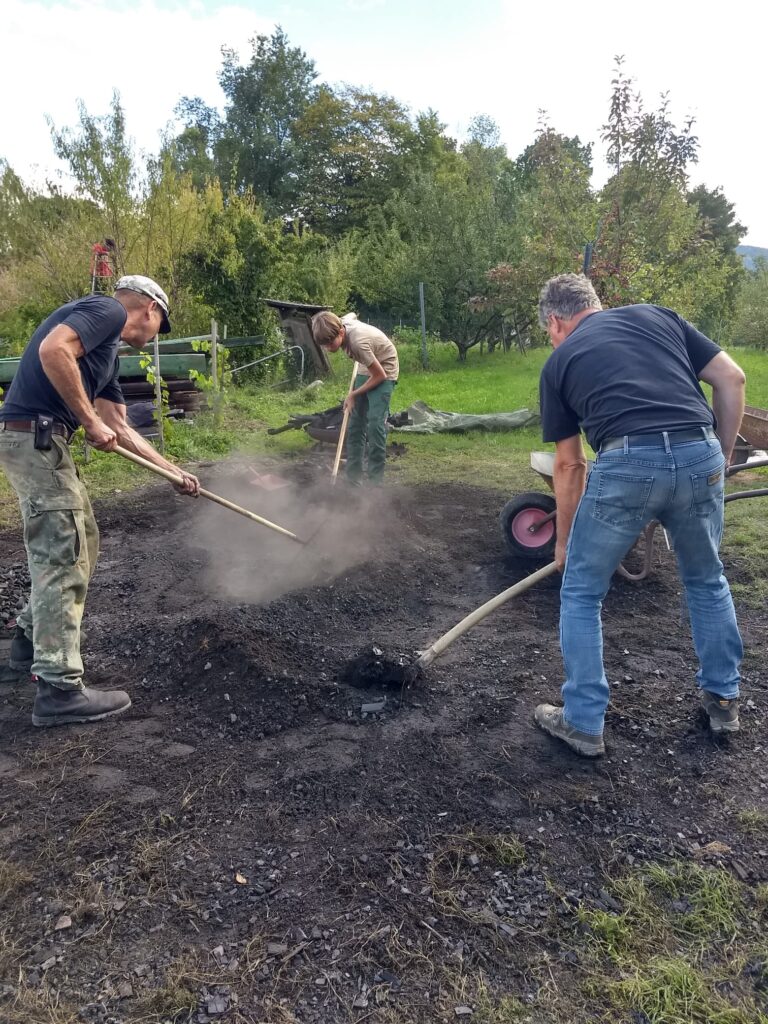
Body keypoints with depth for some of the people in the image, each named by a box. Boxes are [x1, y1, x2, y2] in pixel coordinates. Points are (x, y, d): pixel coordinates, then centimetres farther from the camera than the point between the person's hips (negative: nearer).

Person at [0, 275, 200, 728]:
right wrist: (91, 421, -16)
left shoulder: (108, 351, 23)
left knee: (80, 544, 20)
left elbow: (121, 429, 25)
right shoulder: (107, 310, -4)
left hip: (42, 439, 10)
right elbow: (52, 350, -23)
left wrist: (174, 471, 27)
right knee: (64, 557, -7)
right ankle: (60, 688, -2)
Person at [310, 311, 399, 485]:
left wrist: (353, 395, -15)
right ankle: (353, 478, 9)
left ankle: (375, 482, -11)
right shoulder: (343, 322, -14)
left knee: (375, 423, -18)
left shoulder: (358, 342, -36)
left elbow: (380, 375, -26)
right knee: (355, 422, 4)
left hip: (384, 372, -8)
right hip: (367, 369, 8)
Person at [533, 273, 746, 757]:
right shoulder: (658, 315, 22)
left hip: (627, 464, -3)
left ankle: (583, 722, 23)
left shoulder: (560, 361, 17)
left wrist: (564, 539, 29)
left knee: (581, 594, 16)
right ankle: (724, 699, 42)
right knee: (707, 581, 28)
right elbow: (732, 379, 14)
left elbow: (570, 464, 18)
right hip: (700, 455, 4)